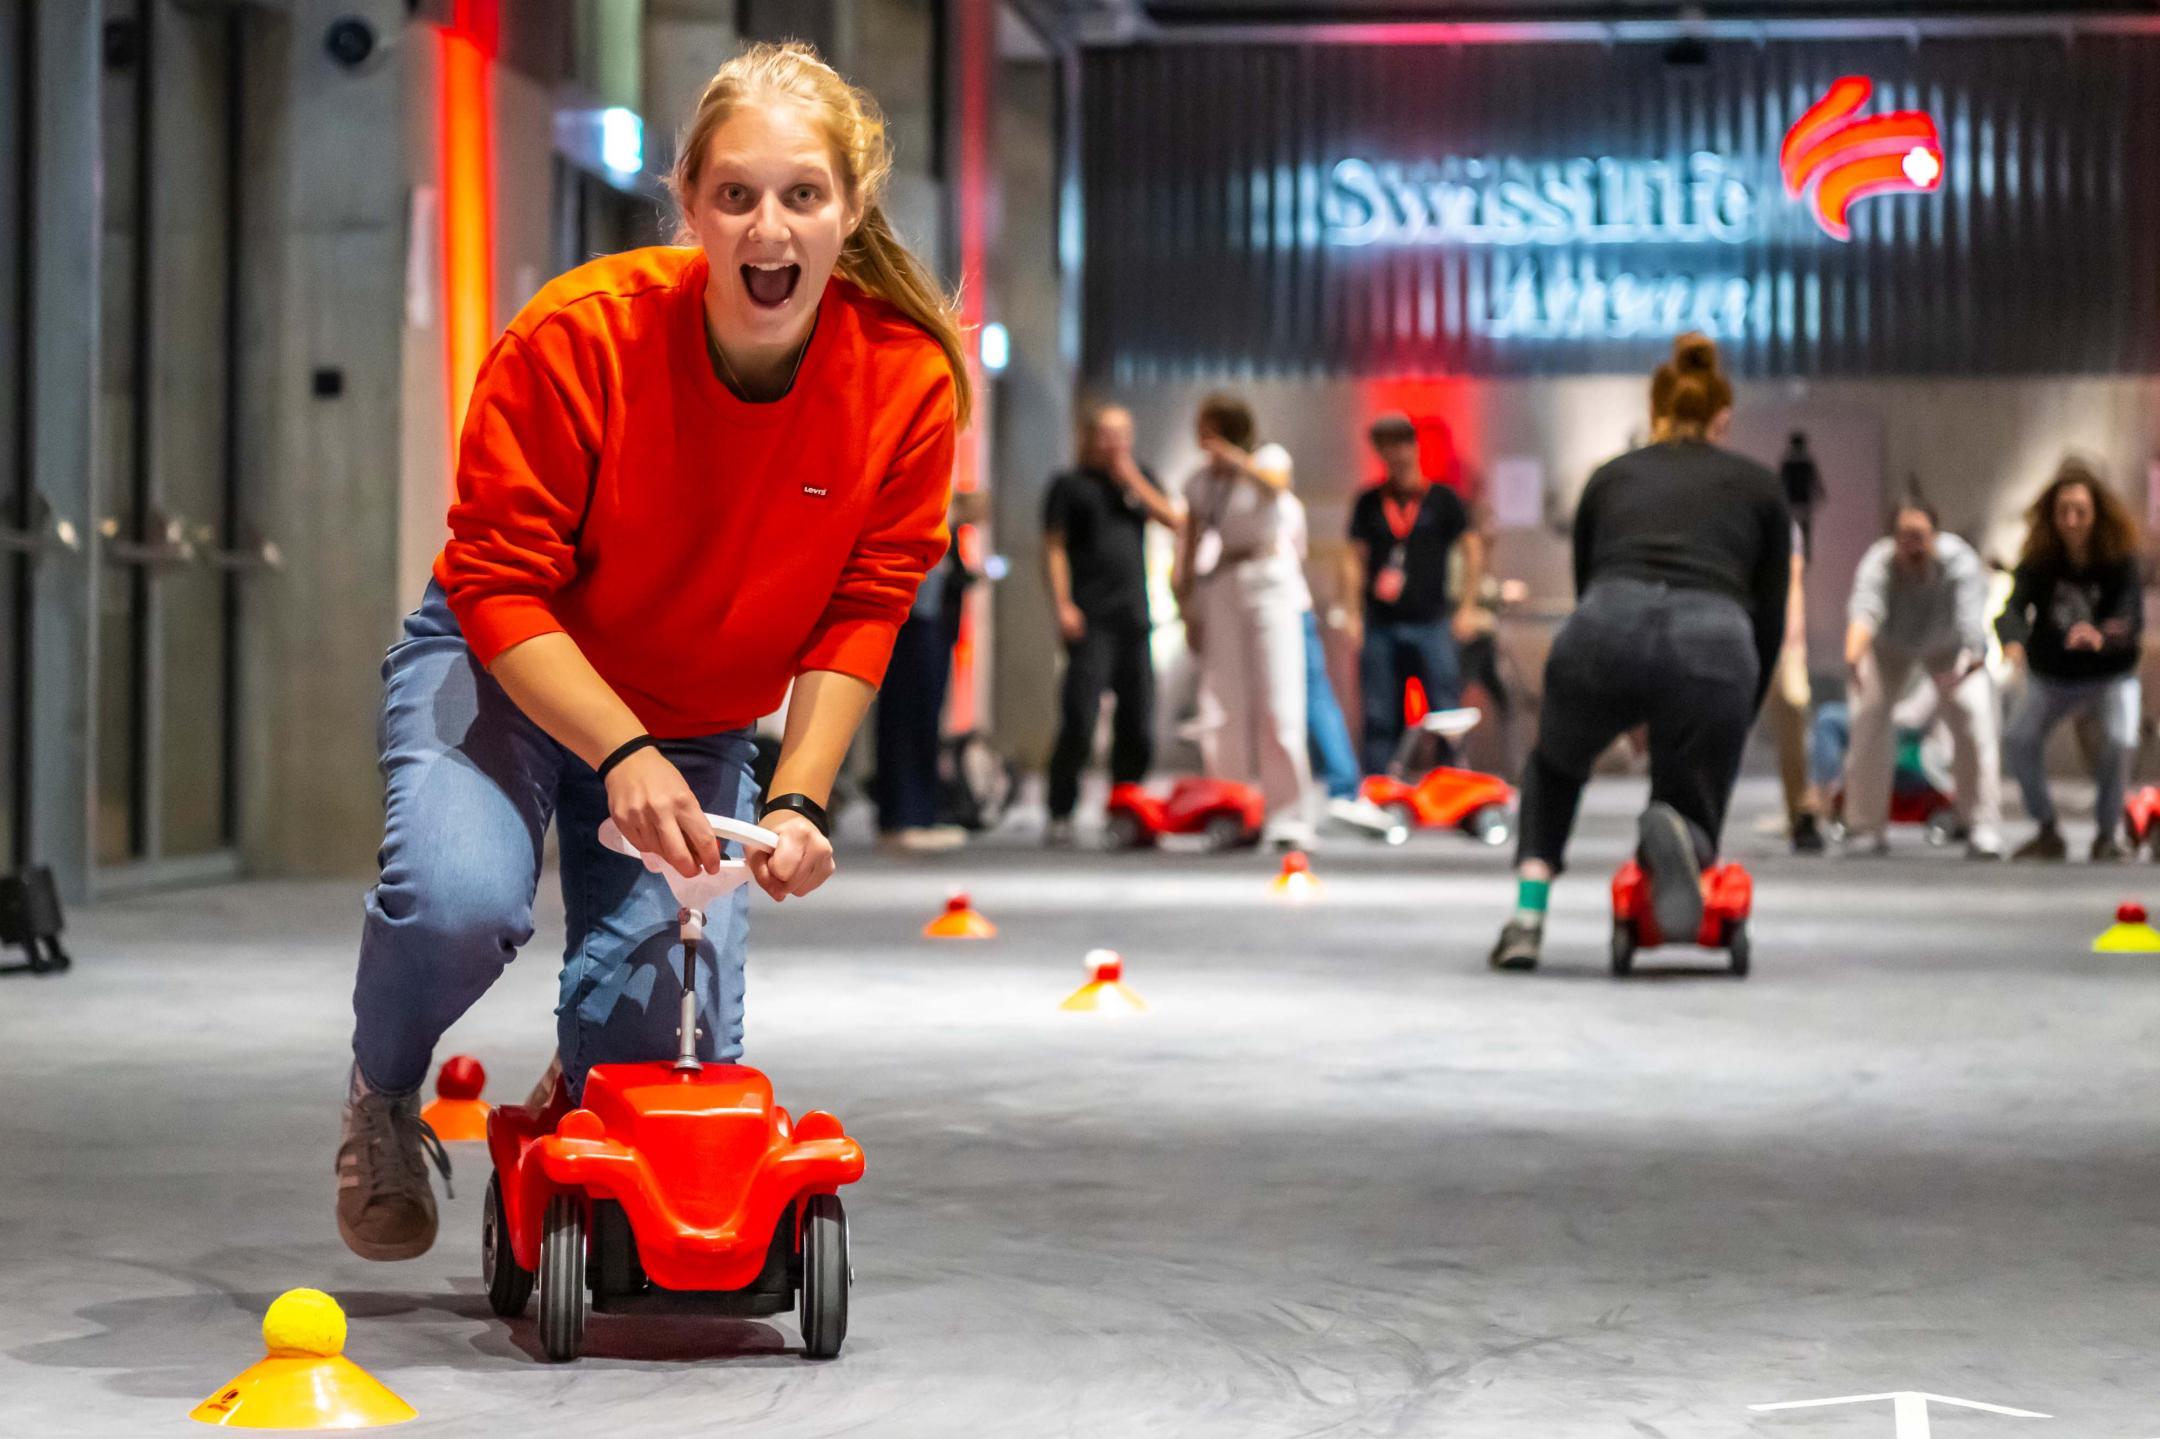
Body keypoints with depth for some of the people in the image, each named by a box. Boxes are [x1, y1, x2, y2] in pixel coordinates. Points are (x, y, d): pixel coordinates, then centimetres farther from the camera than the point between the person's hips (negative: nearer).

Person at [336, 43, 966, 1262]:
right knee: (461, 896, -32)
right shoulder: (577, 339, -27)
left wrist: (798, 800, -21)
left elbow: (860, 617, -10)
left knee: (651, 1003, -12)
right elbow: (499, 586, -22)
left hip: (698, 725, 3)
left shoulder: (910, 382, -19)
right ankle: (383, 1100, 4)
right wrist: (623, 755, -34)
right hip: (507, 671, -3)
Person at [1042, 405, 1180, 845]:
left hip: (1134, 617, 5)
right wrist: (1063, 605, -11)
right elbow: (1054, 547, 0)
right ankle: (1060, 817, -9)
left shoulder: (1140, 480, 18)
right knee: (1079, 723, -13)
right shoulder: (1070, 485, 6)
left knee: (1137, 726, 4)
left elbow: (1172, 520, 6)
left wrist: (1132, 481, -2)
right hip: (1091, 622, -5)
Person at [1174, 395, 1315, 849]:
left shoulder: (1269, 458, 1)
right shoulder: (1200, 482, 11)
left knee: (1279, 704, -10)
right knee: (1229, 710, -1)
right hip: (1220, 589, 4)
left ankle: (1287, 816, -10)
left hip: (1271, 581, -3)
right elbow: (1189, 546, 14)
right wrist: (1187, 610, 11)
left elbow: (1274, 484, -22)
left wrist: (1235, 459, -36)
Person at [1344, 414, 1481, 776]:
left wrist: (1468, 608, 0)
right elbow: (1354, 558, 11)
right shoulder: (1369, 503, 10)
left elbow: (1472, 549, 6)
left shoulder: (1442, 499, 5)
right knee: (1379, 719, 3)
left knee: (1446, 712, -5)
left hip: (1431, 622, -2)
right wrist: (1353, 614, 3)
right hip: (1379, 625, 2)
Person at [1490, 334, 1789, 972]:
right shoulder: (1759, 486, 25)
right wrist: (1739, 723, 31)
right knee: (1694, 812, 21)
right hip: (1713, 644, -2)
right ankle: (1676, 834, -18)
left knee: (1554, 769, 35)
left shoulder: (1609, 478, 29)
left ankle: (1527, 920, 15)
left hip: (1605, 632, 2)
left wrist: (1625, 715, 40)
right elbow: (1769, 622, 22)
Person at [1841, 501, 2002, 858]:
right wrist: (1853, 657, -76)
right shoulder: (1877, 565, -37)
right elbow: (1865, 608, -56)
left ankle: (1983, 828, -10)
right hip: (1887, 646, 0)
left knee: (1974, 719, -16)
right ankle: (1866, 829, -2)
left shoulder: (1960, 562, -37)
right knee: (1867, 720, -13)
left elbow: (1971, 616, -51)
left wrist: (1971, 663, -72)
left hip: (1949, 647, 0)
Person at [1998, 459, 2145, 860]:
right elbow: (2014, 607, -28)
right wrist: (2013, 642, -52)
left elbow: (2133, 619, -31)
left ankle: (2109, 834, -5)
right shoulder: (2038, 560, -14)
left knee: (2119, 741, -28)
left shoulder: (2121, 560, -19)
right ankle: (2047, 831, 1)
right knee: (2019, 738, -20)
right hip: (2051, 677, 2)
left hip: (2111, 676, -2)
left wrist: (2101, 637, -55)